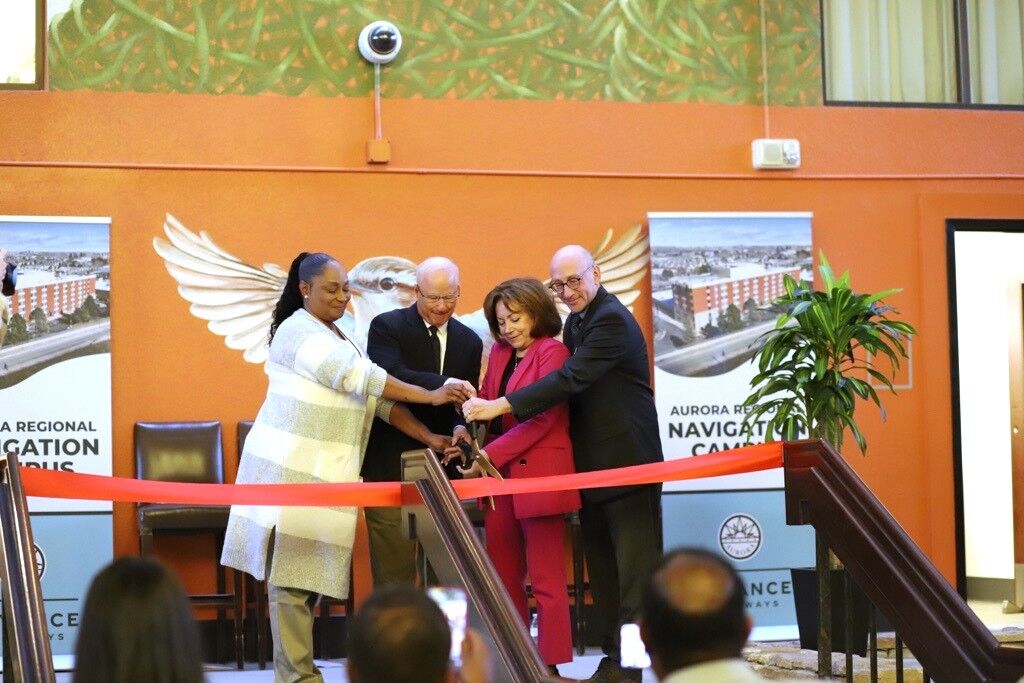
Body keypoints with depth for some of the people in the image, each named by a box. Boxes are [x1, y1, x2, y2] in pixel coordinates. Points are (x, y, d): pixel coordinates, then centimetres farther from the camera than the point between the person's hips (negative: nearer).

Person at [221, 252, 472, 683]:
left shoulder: (339, 339, 18)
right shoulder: (298, 331, -11)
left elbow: (375, 396, 13)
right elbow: (358, 377, -20)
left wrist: (427, 437, 2)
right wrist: (429, 396, -21)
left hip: (323, 473, 9)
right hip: (292, 469, -8)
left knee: (307, 574, 8)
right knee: (292, 577, -5)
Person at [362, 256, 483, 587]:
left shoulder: (469, 342, 10)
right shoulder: (387, 326, -5)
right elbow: (390, 376, -22)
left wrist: (461, 427, -14)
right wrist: (444, 384, -36)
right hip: (391, 465, -4)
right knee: (393, 569, -1)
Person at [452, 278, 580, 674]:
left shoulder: (552, 352, -8)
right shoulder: (499, 352, 14)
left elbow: (541, 418, -14)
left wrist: (489, 455, -16)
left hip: (539, 475, -7)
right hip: (500, 476, 7)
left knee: (545, 581, -1)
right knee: (502, 576, 8)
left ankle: (551, 667, 5)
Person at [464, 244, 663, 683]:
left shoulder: (611, 321, -15)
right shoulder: (576, 321, 15)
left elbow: (571, 379, -25)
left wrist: (499, 406, -28)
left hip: (627, 464, -9)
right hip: (593, 465, 9)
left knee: (634, 571, -6)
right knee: (602, 572, 10)